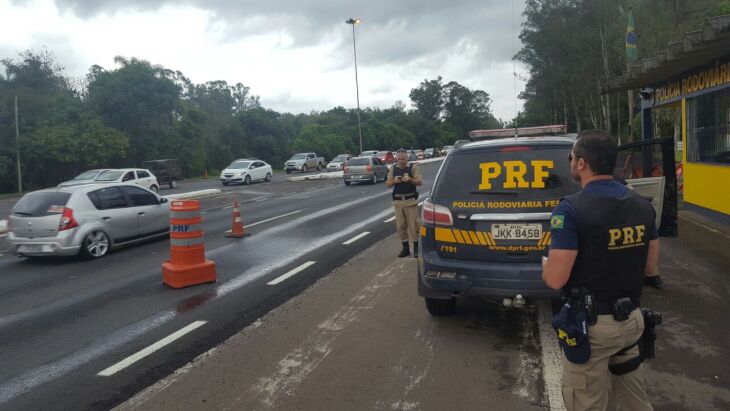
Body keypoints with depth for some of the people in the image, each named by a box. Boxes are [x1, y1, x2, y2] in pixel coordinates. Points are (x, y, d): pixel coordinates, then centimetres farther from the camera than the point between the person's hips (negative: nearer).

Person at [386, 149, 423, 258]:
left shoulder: (413, 167, 0)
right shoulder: (393, 169, 9)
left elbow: (419, 182, -5)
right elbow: (388, 183, 7)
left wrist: (410, 179, -23)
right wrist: (394, 181, -14)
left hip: (411, 200, -3)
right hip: (398, 201, 3)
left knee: (413, 224, -2)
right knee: (400, 225, 5)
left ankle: (416, 248, 6)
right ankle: (405, 248, 15)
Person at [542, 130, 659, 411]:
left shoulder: (572, 209, -22)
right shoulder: (642, 205, 1)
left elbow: (555, 279, -23)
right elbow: (649, 267, 10)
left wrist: (546, 265, -1)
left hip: (591, 325, -7)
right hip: (632, 319, 7)